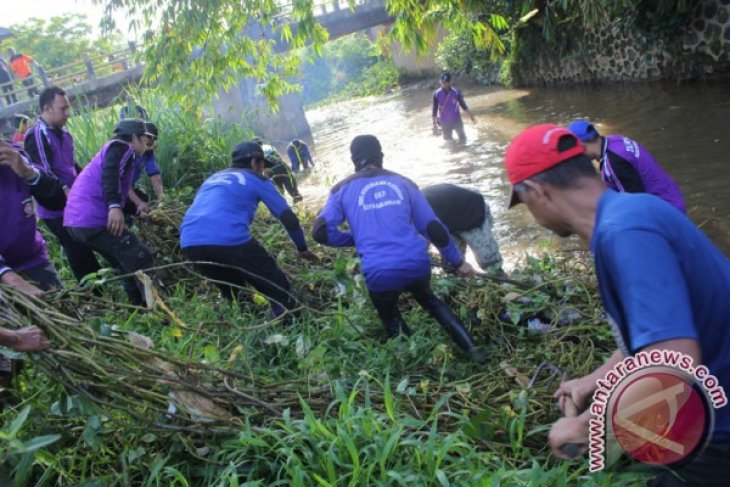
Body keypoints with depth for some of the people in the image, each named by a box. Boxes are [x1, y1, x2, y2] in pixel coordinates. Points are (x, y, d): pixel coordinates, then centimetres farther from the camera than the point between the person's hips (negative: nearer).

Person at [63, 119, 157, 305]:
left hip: (77, 220, 10)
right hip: (93, 219, -10)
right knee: (142, 260, -9)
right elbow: (109, 173, -22)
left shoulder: (113, 149, 29)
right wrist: (115, 206, -33)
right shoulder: (121, 147, 0)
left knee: (128, 265, 19)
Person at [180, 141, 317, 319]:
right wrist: (303, 248, 30)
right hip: (228, 239, -6)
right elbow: (287, 216, 16)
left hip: (190, 243, 6)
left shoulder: (213, 178, 34)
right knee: (277, 287, 9)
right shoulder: (257, 180, 17)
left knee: (231, 293, 30)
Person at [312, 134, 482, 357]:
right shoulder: (403, 183, 13)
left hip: (379, 273, -2)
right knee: (429, 300, 33)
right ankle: (472, 350, 27)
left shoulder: (343, 190, 8)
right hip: (417, 263, 3)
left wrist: (355, 239, 14)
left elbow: (321, 232, -2)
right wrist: (458, 261, 18)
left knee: (391, 322, 26)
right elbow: (433, 227, 10)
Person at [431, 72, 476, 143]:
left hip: (457, 120, 1)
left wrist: (471, 116, 6)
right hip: (445, 123, -1)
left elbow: (463, 105, 4)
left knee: (463, 138, 8)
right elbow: (434, 110, -3)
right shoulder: (436, 94, -9)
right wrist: (435, 125, -3)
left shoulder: (456, 92, -6)